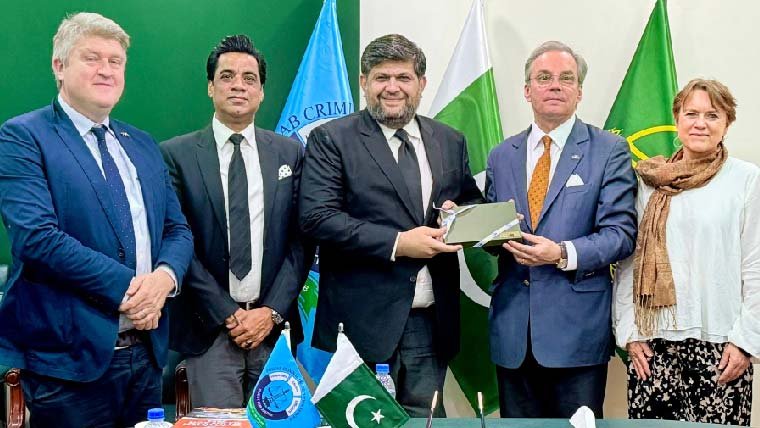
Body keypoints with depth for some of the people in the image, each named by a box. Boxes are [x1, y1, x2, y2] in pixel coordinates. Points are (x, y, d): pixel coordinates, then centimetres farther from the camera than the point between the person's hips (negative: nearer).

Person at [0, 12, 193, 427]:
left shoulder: (142, 145, 15)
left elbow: (177, 229, 12)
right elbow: (37, 236, -17)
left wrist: (165, 276, -10)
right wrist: (126, 287, -17)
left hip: (146, 354, 6)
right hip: (68, 357, -6)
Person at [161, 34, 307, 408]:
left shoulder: (290, 153, 7)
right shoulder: (176, 154, -1)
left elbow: (300, 240, 5)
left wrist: (272, 312, -5)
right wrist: (227, 314, -8)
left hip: (272, 325, 2)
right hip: (209, 327, -2)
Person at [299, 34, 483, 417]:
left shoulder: (450, 141, 12)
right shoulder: (331, 139, -2)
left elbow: (474, 203, 22)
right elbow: (317, 217, -12)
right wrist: (396, 243, -18)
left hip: (432, 323, 4)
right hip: (364, 321, -4)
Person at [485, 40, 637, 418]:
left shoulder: (609, 151, 0)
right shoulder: (501, 156, 13)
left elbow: (620, 232, -7)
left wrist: (563, 254, -22)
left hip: (576, 329, -3)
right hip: (512, 329, 4)